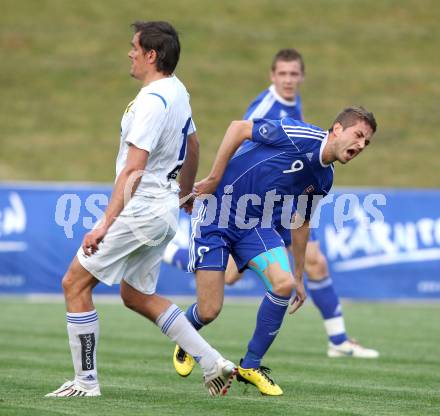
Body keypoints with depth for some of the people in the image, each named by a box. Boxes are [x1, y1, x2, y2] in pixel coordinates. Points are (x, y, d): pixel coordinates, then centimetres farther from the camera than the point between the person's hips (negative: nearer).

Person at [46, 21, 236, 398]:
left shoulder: (152, 101, -20)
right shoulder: (177, 91, 9)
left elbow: (132, 171, -24)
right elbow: (193, 146, 25)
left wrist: (106, 224, -24)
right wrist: (185, 193, 40)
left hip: (140, 209, -10)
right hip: (164, 210, 10)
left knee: (75, 283, -1)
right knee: (137, 296, 18)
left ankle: (86, 382, 2)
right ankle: (214, 364, 14)